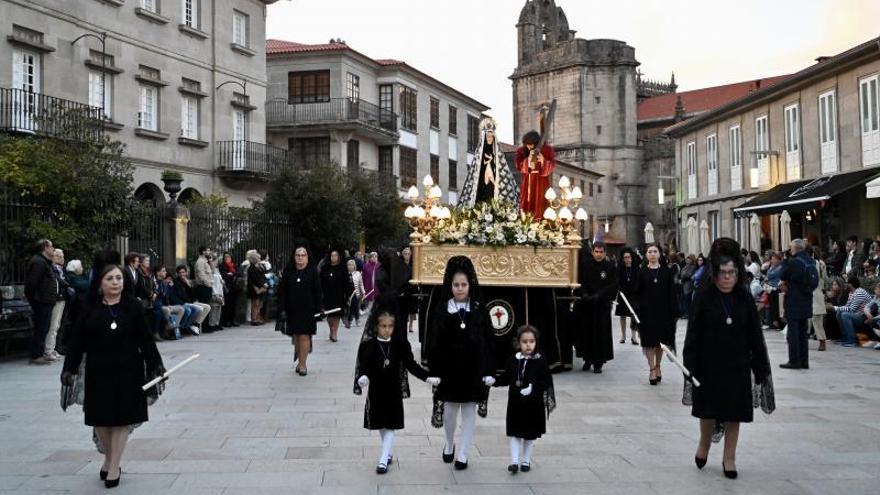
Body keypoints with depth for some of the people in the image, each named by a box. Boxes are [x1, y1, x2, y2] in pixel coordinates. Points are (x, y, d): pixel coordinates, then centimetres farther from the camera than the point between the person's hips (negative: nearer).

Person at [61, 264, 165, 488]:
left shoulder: (133, 307, -1)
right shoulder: (90, 310, 1)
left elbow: (145, 339, -1)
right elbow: (77, 341, 2)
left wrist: (155, 364, -6)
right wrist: (69, 369, -3)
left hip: (127, 371, -1)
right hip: (98, 371, 2)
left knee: (122, 418, 2)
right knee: (101, 418, 10)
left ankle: (114, 467, 11)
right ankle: (109, 458, 32)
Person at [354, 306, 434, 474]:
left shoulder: (400, 345, -5)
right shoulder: (368, 346, -8)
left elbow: (411, 365, -4)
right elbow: (363, 365, -17)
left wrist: (428, 377, -16)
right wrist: (363, 377, -39)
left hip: (394, 392, 0)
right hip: (376, 391, 0)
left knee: (391, 426, -1)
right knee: (381, 425, 13)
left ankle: (383, 460, 2)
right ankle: (389, 453, 33)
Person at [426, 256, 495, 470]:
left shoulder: (479, 310, -3)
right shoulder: (442, 311, -3)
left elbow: (489, 342, -1)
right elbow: (434, 343, -2)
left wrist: (489, 371, -5)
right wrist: (434, 371, -6)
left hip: (473, 368, 0)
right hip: (449, 368, 0)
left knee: (469, 410, 6)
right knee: (449, 409, 9)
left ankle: (463, 454, 16)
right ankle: (449, 445, 35)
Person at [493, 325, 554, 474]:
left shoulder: (540, 361, -9)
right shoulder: (514, 361, 0)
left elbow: (546, 382, -10)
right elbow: (506, 378, 7)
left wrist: (532, 389, -21)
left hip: (533, 404, -1)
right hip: (515, 402, 2)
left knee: (530, 434, 11)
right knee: (514, 433, 2)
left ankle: (526, 461, 25)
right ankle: (514, 461, 8)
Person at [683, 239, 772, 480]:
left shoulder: (744, 297, -2)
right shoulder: (703, 296, -10)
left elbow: (755, 335, 2)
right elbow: (693, 335, -9)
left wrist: (761, 368, 2)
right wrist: (690, 368, -12)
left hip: (737, 366, 2)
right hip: (709, 365, -2)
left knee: (734, 413, 8)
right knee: (708, 410, 12)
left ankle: (729, 458, 23)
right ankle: (704, 444, 39)